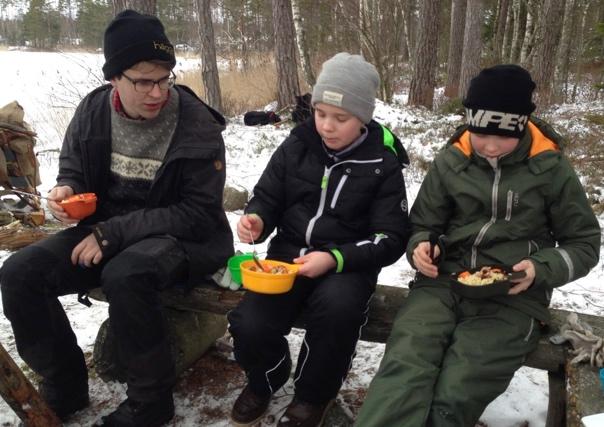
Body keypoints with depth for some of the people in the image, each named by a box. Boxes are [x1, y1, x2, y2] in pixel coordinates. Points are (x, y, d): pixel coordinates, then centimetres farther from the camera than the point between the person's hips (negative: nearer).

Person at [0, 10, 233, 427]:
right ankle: (64, 387, 6)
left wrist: (114, 232, -22)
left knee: (125, 275, -37)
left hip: (183, 237, -5)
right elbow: (72, 169, 14)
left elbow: (199, 215, -17)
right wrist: (67, 190, -13)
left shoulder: (197, 126, -17)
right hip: (106, 230, 6)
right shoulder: (93, 110, -2)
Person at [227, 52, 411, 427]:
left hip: (348, 263, -2)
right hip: (290, 252, 2)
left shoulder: (383, 163, -5)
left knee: (337, 306, -36)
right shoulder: (297, 145, 1)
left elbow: (391, 239, -6)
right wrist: (257, 220, -14)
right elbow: (268, 197, 12)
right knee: (248, 327, -22)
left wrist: (335, 259, -22)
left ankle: (313, 395, -5)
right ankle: (266, 380, 16)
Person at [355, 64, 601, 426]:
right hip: (444, 283, 2)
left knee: (452, 397, -25)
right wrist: (421, 247, -6)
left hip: (513, 299, -1)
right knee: (403, 372, -28)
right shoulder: (451, 162, 6)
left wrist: (541, 270, -9)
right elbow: (423, 225, 18)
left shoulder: (552, 169, 2)